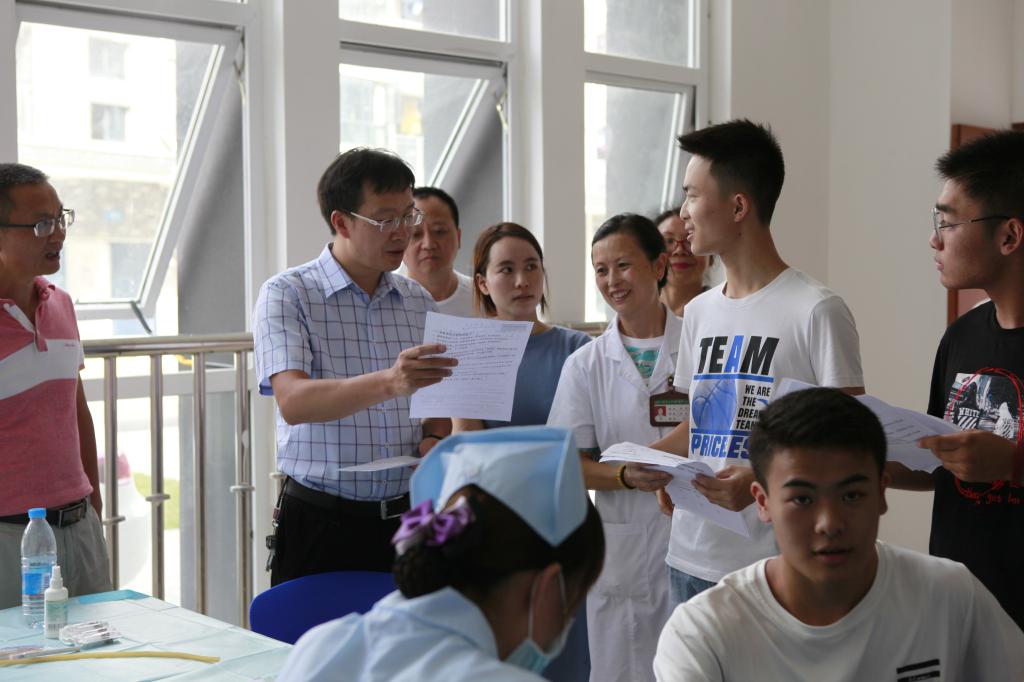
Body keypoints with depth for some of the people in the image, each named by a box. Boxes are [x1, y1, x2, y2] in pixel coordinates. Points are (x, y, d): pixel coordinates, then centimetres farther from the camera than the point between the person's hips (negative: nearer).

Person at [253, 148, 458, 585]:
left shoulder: (419, 303, 11)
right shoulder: (287, 295, -5)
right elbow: (293, 401, -21)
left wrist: (435, 440, -4)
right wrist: (387, 383, -35)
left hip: (404, 518, 4)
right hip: (319, 522, -4)